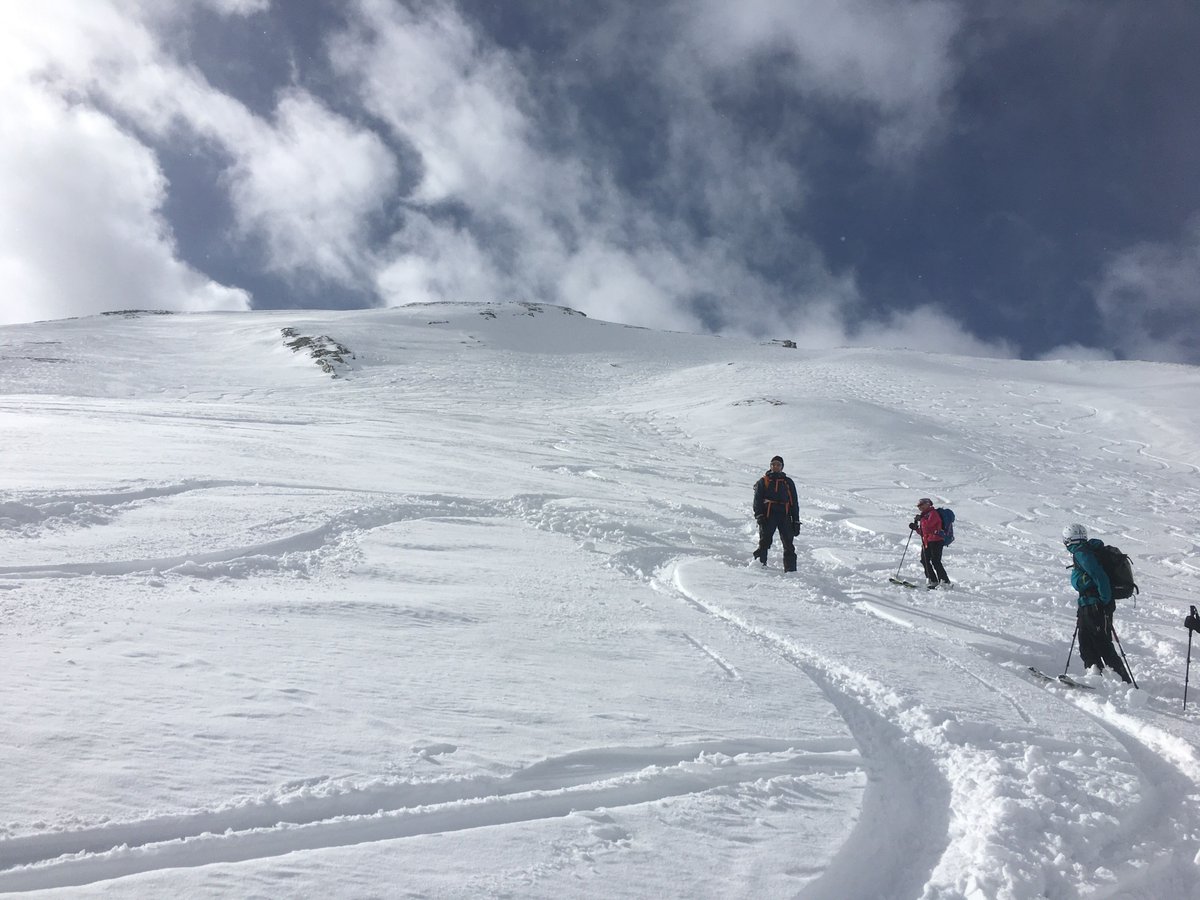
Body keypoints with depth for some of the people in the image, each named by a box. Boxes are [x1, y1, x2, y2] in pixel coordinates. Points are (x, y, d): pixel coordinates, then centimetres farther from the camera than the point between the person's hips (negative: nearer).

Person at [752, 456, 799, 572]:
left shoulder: (788, 482, 19)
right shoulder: (763, 481, 13)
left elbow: (794, 503, 19)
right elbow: (757, 500, 4)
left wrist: (796, 521, 12)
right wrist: (759, 515, -11)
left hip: (785, 516, 2)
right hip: (768, 516, -2)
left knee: (789, 544, -5)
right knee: (764, 541, -11)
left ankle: (790, 569, -4)